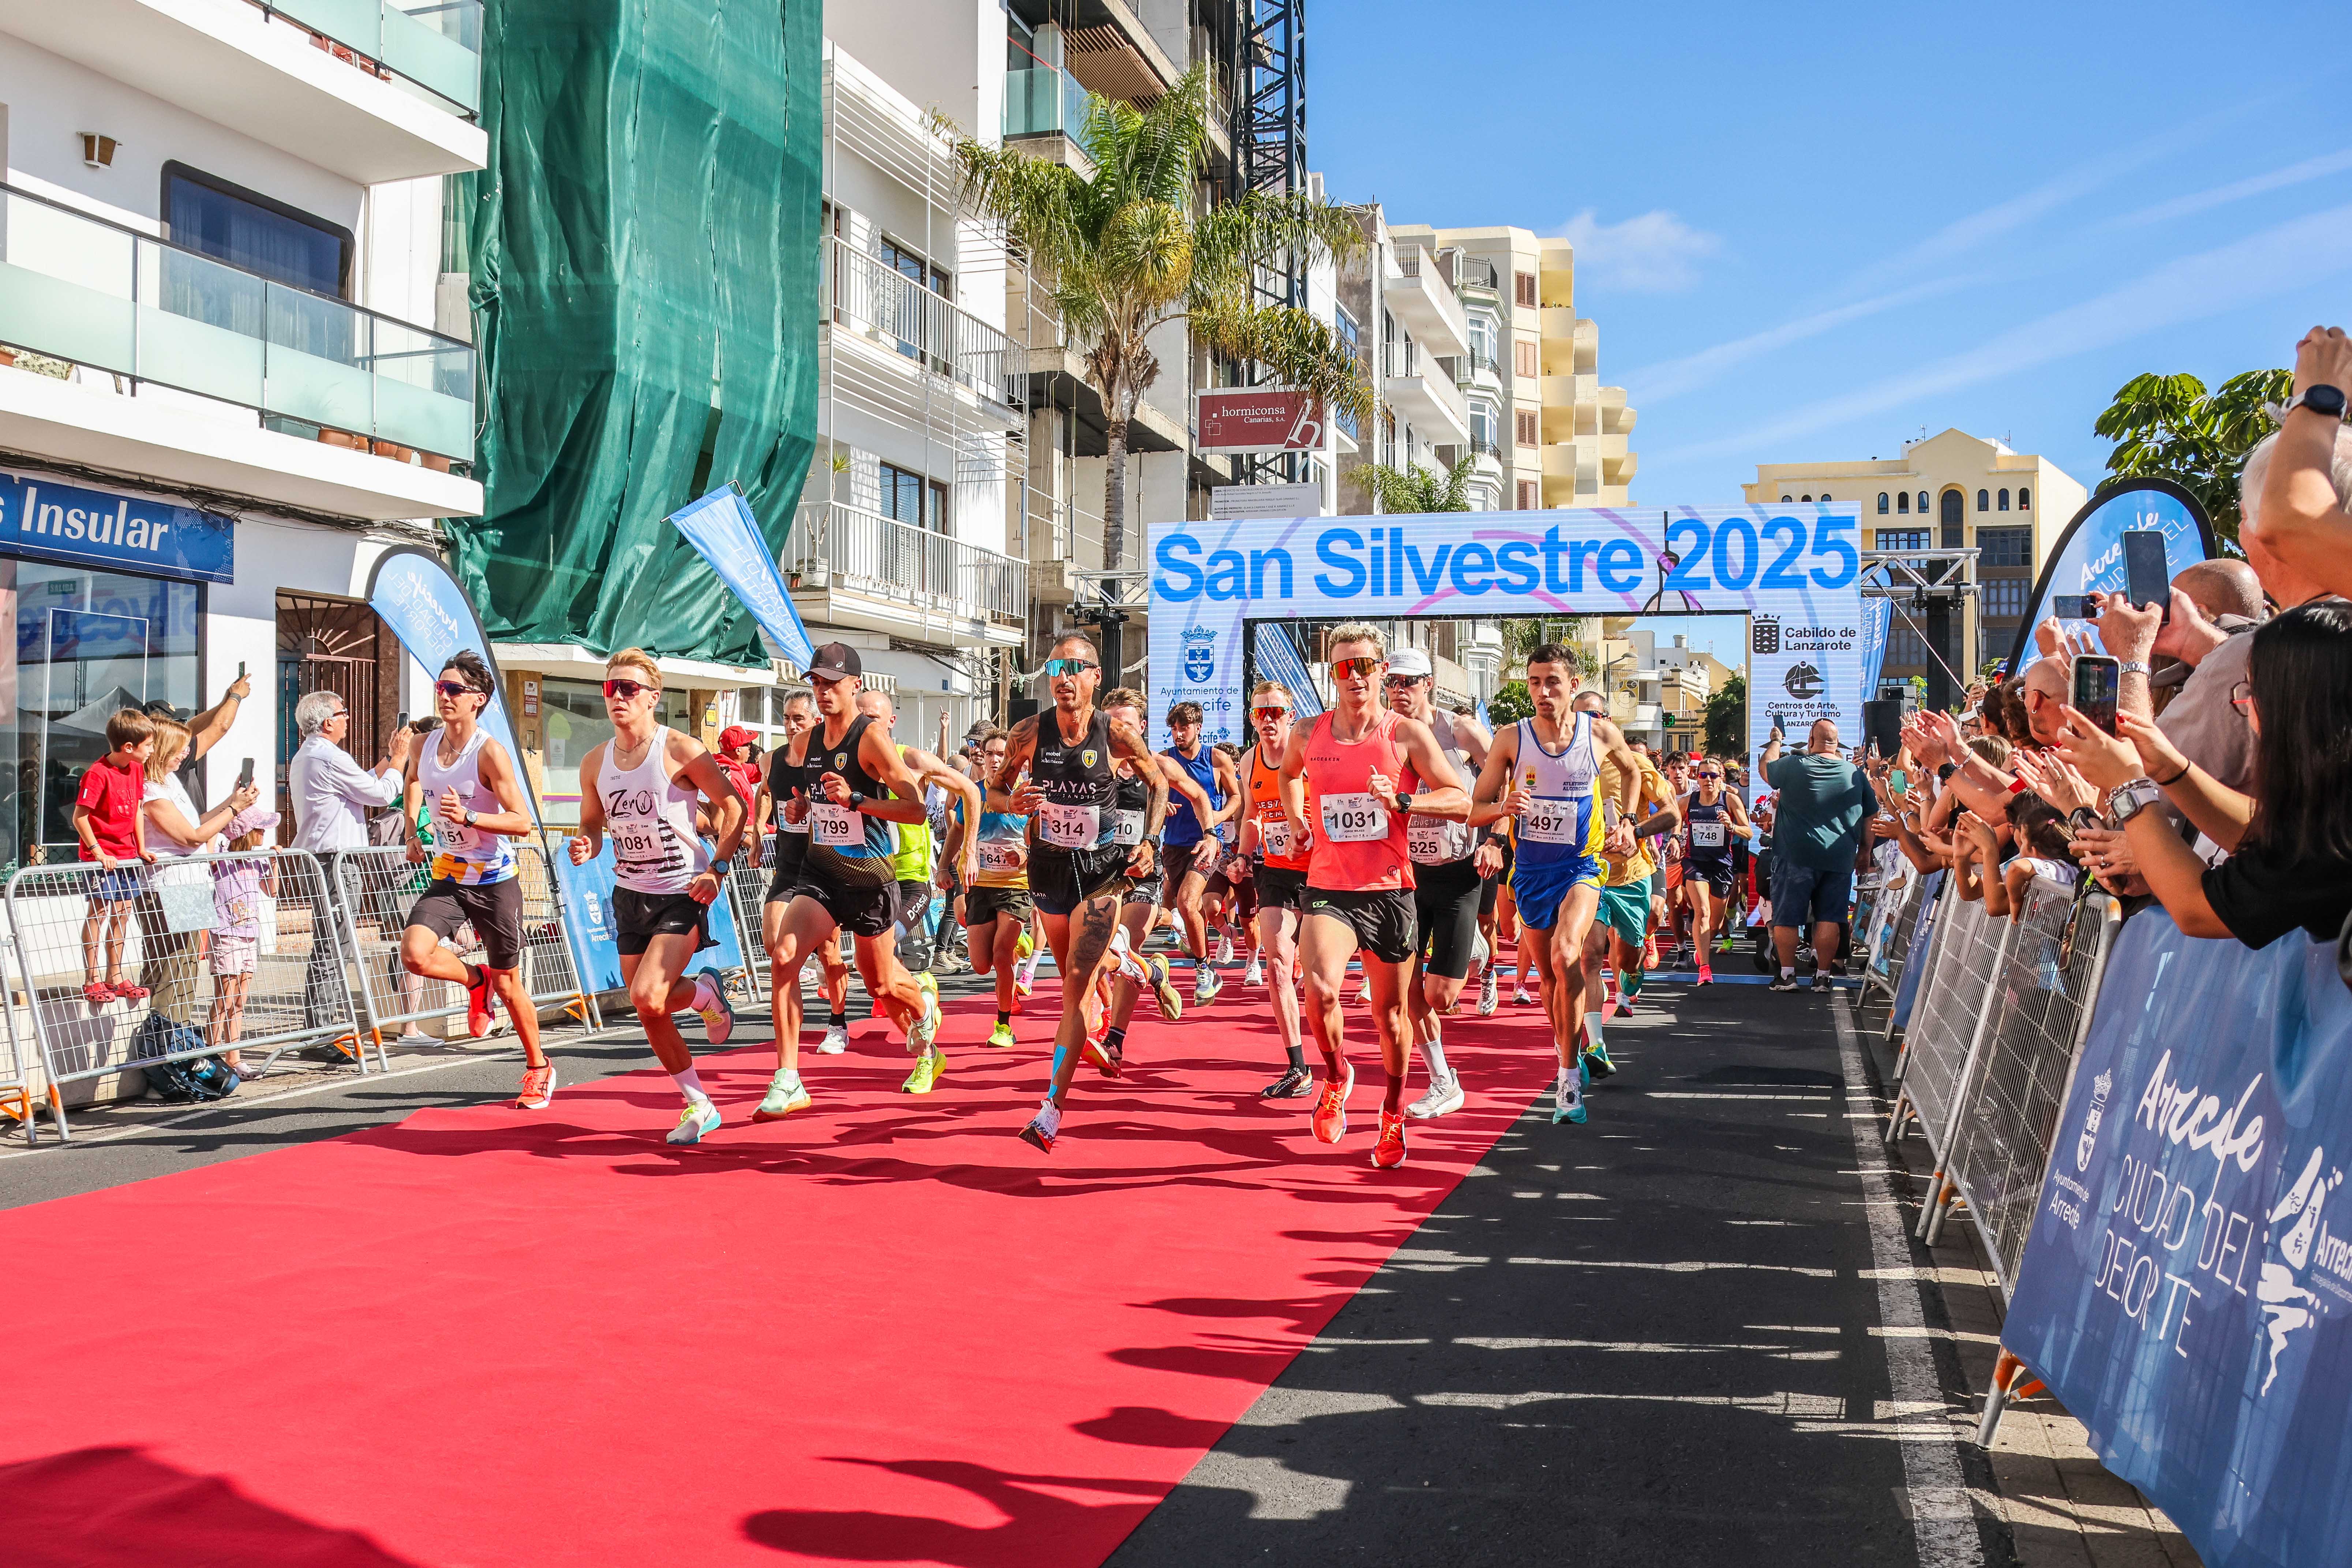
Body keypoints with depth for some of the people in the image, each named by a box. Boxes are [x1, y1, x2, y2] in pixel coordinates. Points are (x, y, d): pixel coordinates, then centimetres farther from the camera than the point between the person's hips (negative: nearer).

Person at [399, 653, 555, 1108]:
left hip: (495, 880, -4)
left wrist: (467, 817, -32)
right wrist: (413, 833, 13)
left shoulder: (490, 753, -17)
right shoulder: (425, 747, 0)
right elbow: (413, 783, 25)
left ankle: (539, 1069, 27)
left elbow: (522, 822, -19)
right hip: (447, 876, 5)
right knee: (415, 954, -21)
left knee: (508, 985, 6)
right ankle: (476, 981, 12)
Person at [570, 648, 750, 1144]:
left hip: (683, 894, -6)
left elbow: (734, 808, -9)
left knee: (647, 997, -21)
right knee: (650, 1015, 7)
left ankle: (706, 993, 13)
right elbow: (592, 825, 15)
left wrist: (717, 869, -18)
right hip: (630, 894, 6)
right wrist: (585, 847, -8)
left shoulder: (680, 749, -13)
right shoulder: (595, 761, 3)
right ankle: (699, 1107, 24)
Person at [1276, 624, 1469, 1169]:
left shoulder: (1407, 734, -4)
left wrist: (1401, 800, -18)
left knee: (1390, 1013, 10)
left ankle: (1393, 1114, 35)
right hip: (1329, 888, 1)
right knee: (1320, 989, -24)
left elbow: (1462, 800, -5)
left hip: (1390, 890, 0)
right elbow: (1289, 772, 28)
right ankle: (1337, 1077, 7)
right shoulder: (1308, 734, 3)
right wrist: (1295, 818, 13)